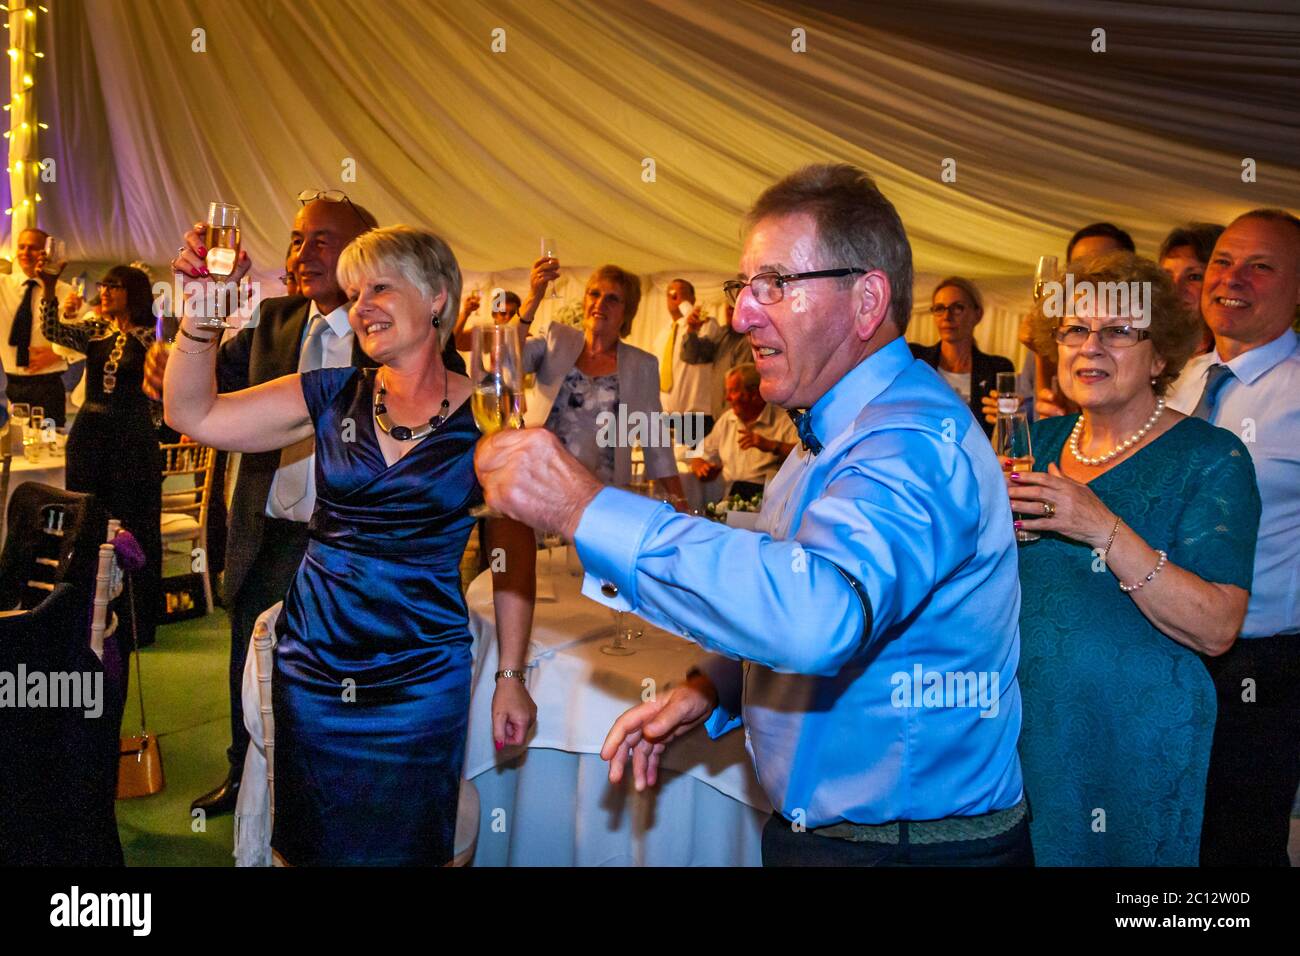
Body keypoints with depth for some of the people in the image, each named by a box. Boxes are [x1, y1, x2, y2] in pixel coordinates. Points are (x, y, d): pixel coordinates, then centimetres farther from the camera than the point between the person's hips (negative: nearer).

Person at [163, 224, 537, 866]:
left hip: (421, 679, -3)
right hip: (311, 668, 3)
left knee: (402, 847, 14)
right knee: (308, 845, 19)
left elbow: (513, 552, -2)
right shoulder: (334, 396, 0)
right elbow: (194, 416, 0)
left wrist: (511, 676, -2)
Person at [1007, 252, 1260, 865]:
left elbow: (1216, 630, -21)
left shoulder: (1210, 458, -10)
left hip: (1134, 739, -4)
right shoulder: (1040, 442, 4)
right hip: (1020, 720, 4)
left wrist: (1105, 529, -30)